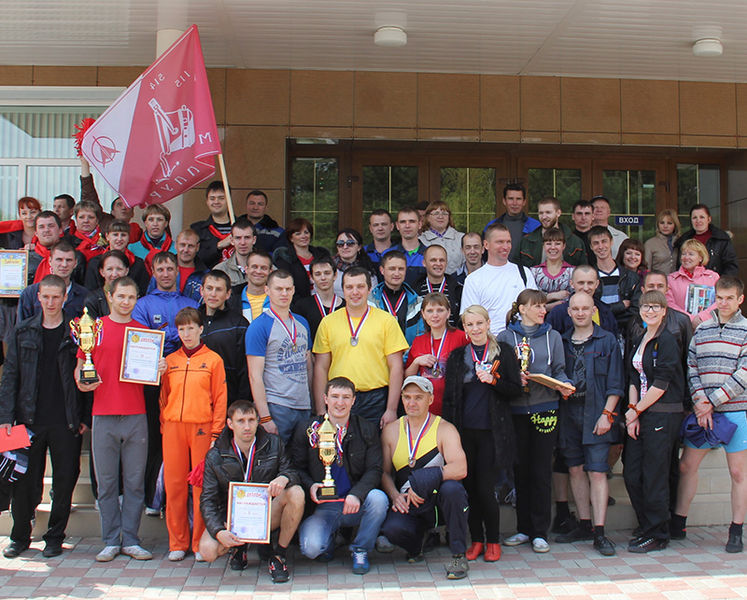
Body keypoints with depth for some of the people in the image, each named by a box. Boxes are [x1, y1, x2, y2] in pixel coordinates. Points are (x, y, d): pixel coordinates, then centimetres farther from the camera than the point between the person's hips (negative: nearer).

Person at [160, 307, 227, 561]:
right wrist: (163, 426, 4)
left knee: (202, 485, -2)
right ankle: (177, 543, 14)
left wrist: (216, 433, -3)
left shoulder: (213, 359, 4)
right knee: (174, 485, 3)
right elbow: (164, 396, 16)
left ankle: (201, 544, 8)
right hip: (173, 427, 3)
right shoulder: (169, 361, 13)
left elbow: (220, 398, 2)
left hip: (202, 427, -3)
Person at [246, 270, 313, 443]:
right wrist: (264, 417, -16)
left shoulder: (302, 323, 13)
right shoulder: (259, 326, -7)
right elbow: (255, 376, -11)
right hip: (276, 407, -6)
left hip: (304, 407, 6)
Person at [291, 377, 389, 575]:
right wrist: (310, 486, -15)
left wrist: (356, 494, -24)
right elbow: (297, 467, 8)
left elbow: (374, 470, -4)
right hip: (322, 506, -1)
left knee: (378, 498, -32)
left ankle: (360, 550, -4)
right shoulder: (307, 430, 4)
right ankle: (330, 537, 14)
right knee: (310, 548, -27)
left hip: (355, 505, 1)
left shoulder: (367, 429, 4)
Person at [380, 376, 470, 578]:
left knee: (452, 488, -36)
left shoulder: (444, 429, -5)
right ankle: (415, 549, 10)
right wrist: (395, 496, -11)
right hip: (408, 504, 2)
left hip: (440, 501, -2)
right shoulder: (391, 431, 7)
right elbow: (385, 472, 10)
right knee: (392, 528, -30)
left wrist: (418, 483, -25)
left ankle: (458, 556, -16)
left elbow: (460, 469, -21)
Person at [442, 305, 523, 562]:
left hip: (492, 431, -3)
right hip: (464, 430, 3)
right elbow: (449, 397, 11)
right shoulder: (457, 357, 11)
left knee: (485, 489, -5)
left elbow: (515, 389, 1)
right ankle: (476, 539, 17)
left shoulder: (504, 352, 4)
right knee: (470, 487, 4)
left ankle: (493, 541, 11)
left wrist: (493, 380, -16)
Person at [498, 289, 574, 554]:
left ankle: (540, 532, 7)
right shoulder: (505, 337, 7)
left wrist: (564, 385, -10)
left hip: (545, 407, 0)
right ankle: (523, 528, 16)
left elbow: (559, 370, 9)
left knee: (541, 470, 0)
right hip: (516, 409, 0)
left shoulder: (553, 337, 12)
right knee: (520, 469, 5)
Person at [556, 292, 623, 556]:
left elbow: (615, 383, -2)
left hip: (596, 414, -4)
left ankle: (599, 533, -6)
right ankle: (585, 525, 18)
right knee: (575, 469, 8)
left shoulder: (607, 341, 2)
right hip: (568, 413, 4)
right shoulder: (562, 341, 13)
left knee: (597, 471, -7)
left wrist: (606, 414, -10)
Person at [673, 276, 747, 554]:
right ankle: (678, 522, 18)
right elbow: (692, 368, 7)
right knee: (686, 466, 6)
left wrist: (712, 402, -13)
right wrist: (700, 402, -8)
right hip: (703, 410, 4)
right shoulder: (701, 330, 10)